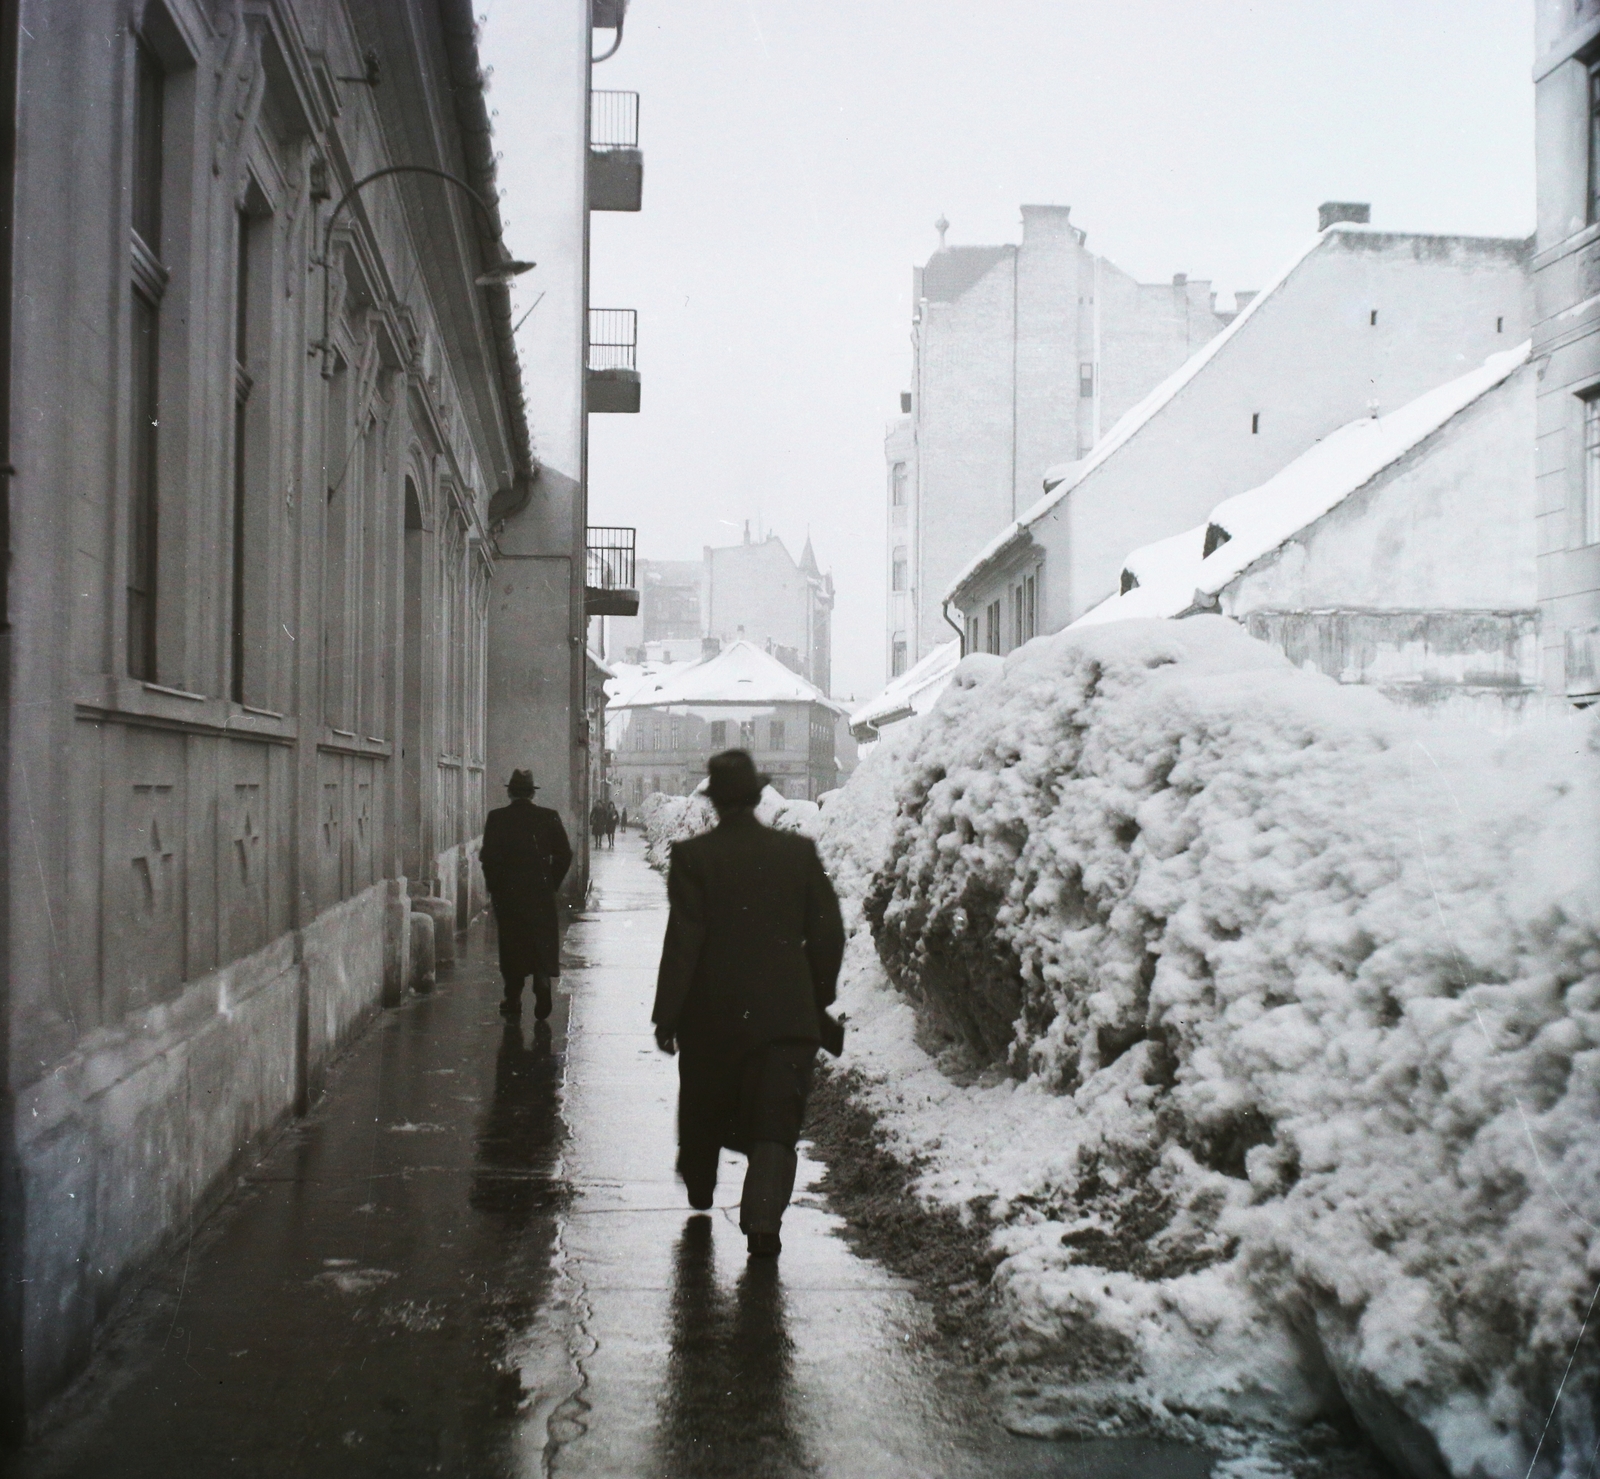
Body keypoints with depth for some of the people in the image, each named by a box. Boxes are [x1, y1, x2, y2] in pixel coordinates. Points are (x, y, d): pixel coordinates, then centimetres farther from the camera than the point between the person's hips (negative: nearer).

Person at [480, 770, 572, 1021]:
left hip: (507, 894, 0)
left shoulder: (496, 818, -4)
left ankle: (513, 1002, 11)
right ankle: (542, 982, -11)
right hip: (542, 894, 0)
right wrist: (552, 884, 10)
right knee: (542, 944, 9)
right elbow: (564, 854, 0)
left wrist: (494, 887, 5)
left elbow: (488, 858, -7)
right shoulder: (549, 817, 0)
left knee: (511, 946, 8)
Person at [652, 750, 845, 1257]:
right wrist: (819, 999, 15)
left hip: (711, 1015, 0)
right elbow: (828, 934, 2)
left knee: (703, 1109, 22)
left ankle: (699, 1190, 44)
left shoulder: (693, 857, -9)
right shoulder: (799, 852, -2)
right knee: (775, 1123, 3)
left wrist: (666, 1016, -5)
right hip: (787, 1013, 0)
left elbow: (682, 943, -11)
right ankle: (763, 1216, -14)